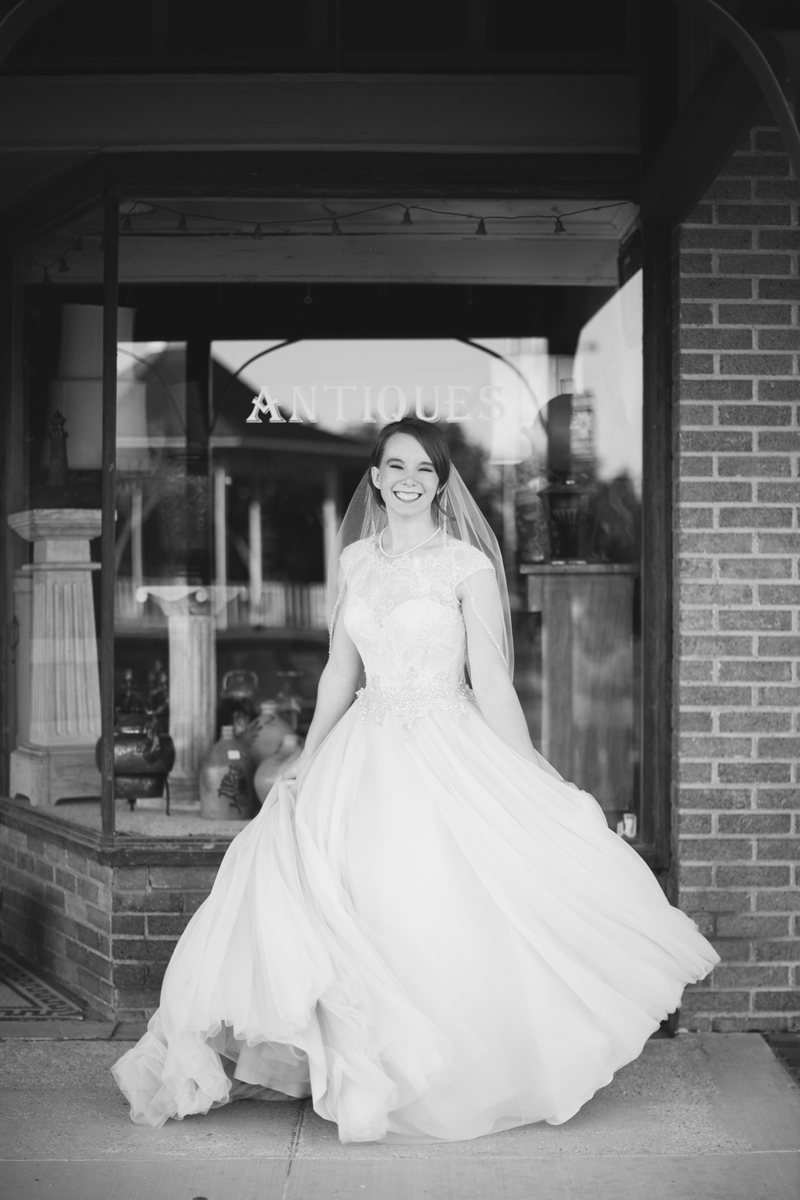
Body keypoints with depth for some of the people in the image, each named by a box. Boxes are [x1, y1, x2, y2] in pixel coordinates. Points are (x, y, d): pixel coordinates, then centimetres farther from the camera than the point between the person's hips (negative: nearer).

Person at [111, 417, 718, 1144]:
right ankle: (372, 1076, 10)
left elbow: (491, 682, -6)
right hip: (364, 753, 4)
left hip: (447, 751, -4)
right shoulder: (355, 560, 9)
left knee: (444, 914, -10)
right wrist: (305, 764, 12)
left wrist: (531, 784, -8)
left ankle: (466, 1076, 9)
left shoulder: (467, 564, -5)